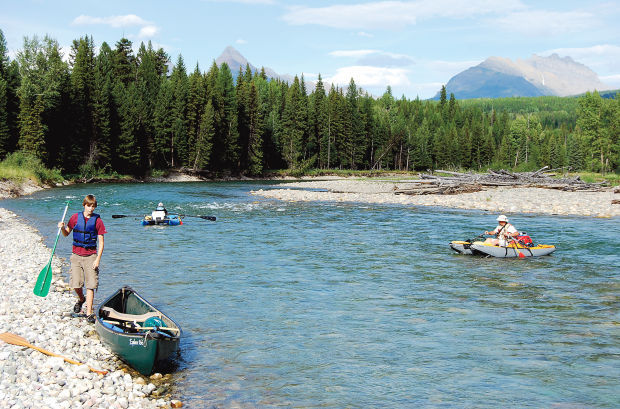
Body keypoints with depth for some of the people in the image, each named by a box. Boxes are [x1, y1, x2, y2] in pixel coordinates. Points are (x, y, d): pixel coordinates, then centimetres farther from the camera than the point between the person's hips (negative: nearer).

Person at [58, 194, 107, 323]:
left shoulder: (97, 220, -1)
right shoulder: (76, 217, 4)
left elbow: (101, 242, -1)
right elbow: (66, 234, 15)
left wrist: (98, 259, -9)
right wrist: (62, 228, -8)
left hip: (91, 256, -2)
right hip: (76, 255, 2)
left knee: (90, 285, -6)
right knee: (76, 284, 0)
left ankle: (89, 313, -1)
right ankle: (81, 299, 33)